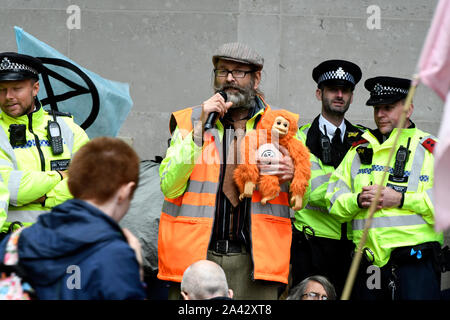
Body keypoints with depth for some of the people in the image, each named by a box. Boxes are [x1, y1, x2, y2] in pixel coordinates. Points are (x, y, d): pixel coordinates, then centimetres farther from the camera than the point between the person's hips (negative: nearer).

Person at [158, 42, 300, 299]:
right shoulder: (189, 121, 9)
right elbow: (170, 188, -5)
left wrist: (290, 178, -3)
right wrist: (200, 128, -7)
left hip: (253, 259, 1)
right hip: (195, 255, 0)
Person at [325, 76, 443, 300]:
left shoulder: (429, 148, 3)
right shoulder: (359, 151, 17)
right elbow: (334, 201, 15)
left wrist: (400, 199, -16)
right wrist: (358, 200, -6)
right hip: (369, 265, 4)